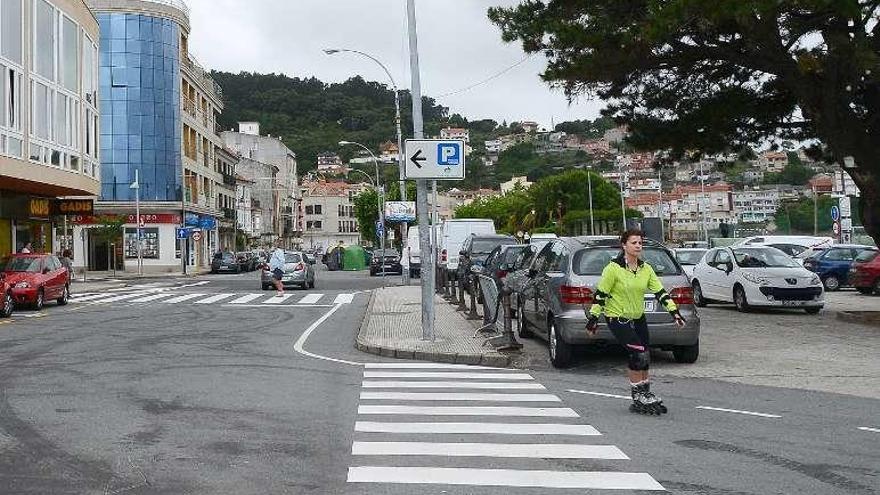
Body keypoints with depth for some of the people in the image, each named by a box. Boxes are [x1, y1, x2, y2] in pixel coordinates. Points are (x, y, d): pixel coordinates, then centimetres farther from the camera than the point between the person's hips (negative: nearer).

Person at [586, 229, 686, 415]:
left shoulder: (646, 269, 3)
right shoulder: (614, 268, -14)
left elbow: (660, 292, 4)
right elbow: (600, 294, -11)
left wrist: (674, 312, -4)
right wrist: (593, 318, -12)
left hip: (638, 318, 7)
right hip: (617, 318, -7)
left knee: (645, 358, 5)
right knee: (639, 353, -16)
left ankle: (643, 397, 18)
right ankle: (638, 396, -3)